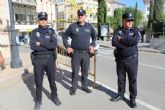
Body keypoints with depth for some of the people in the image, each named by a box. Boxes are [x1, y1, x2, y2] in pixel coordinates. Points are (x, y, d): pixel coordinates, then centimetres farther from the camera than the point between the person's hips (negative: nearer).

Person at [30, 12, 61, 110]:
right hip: (38, 59, 0)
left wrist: (40, 44, -15)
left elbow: (54, 45, -16)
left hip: (50, 59, 0)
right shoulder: (34, 32, 0)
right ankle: (38, 100, 25)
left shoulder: (51, 32, 1)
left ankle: (54, 97, 31)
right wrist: (48, 46, -15)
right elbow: (33, 46, -15)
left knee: (52, 79, 12)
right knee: (38, 81, 9)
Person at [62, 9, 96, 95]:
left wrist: (92, 45, 9)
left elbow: (94, 36, 20)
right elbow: (64, 36, 6)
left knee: (85, 71, 12)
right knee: (75, 71, 5)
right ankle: (73, 88, 19)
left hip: (86, 53, 3)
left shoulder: (89, 26, 5)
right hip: (76, 53, -2)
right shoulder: (72, 26, -3)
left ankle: (84, 86, 29)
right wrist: (67, 47, -2)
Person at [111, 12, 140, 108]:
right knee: (121, 78, 13)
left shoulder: (136, 31, 1)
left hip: (132, 60, -1)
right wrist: (128, 44, -17)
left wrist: (122, 40, -14)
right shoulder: (118, 31, 3)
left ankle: (133, 99, 18)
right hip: (120, 59, 2)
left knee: (132, 80, 4)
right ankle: (120, 95, 30)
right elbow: (114, 43, -15)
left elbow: (135, 40, -21)